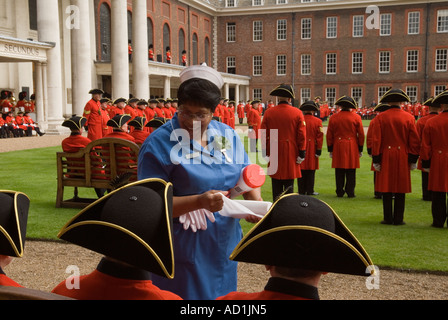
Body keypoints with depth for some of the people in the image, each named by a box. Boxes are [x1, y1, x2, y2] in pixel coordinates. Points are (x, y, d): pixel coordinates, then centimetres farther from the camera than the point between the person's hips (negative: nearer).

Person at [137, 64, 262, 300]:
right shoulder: (158, 144, -15)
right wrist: (199, 201, -30)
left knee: (222, 291, 20)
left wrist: (255, 200, -11)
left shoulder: (227, 135, 2)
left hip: (224, 244, 6)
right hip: (183, 251, -5)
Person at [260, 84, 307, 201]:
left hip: (274, 154, 1)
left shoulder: (269, 112, -1)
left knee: (276, 186, 9)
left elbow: (264, 135, 1)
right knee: (289, 185, 5)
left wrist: (265, 153, 9)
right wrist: (301, 154, 1)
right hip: (291, 154, -1)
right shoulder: (297, 113, -5)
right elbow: (302, 135, -5)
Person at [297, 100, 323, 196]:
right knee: (311, 170, 6)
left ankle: (301, 191, 10)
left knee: (301, 169, 6)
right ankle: (310, 191, 9)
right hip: (312, 149, -1)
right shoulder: (317, 121, -4)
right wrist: (319, 150, -1)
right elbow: (320, 136, -5)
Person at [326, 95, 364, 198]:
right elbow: (361, 135, 1)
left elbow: (329, 135, 4)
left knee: (339, 171, 5)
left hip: (338, 147, 1)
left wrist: (330, 150, 11)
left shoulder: (333, 118, 2)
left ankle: (340, 192, 8)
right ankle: (350, 192, 5)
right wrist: (360, 149, 9)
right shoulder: (356, 117, -1)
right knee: (351, 172, 3)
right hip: (352, 147, -1)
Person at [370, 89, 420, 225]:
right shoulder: (409, 118, -1)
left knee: (386, 188, 5)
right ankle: (398, 219, 10)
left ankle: (388, 218, 9)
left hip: (386, 157, -1)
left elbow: (376, 140, -6)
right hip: (403, 158, 1)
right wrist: (413, 160, 7)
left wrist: (376, 160, -1)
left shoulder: (381, 117, -4)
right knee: (401, 189, 7)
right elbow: (414, 141, 0)